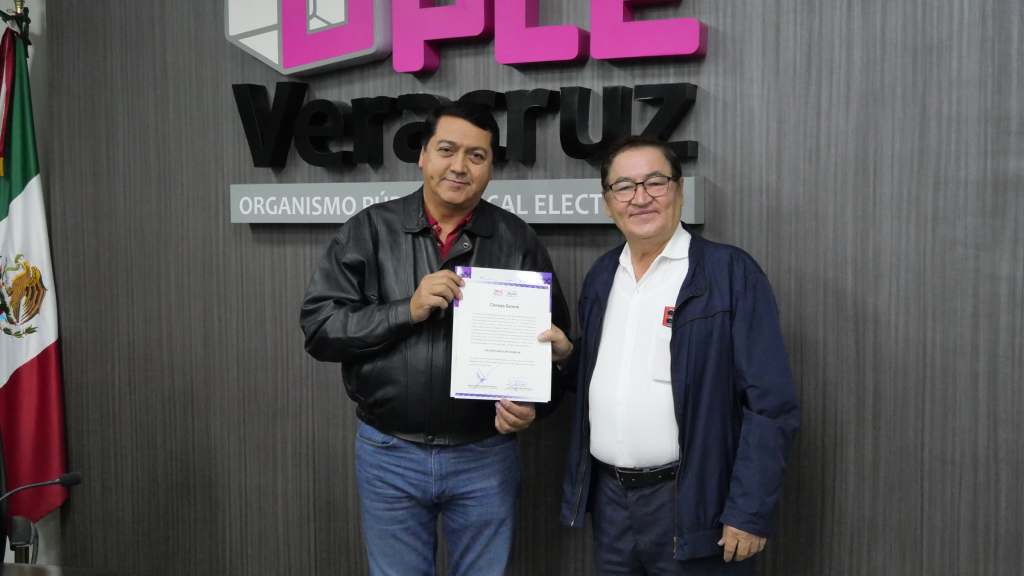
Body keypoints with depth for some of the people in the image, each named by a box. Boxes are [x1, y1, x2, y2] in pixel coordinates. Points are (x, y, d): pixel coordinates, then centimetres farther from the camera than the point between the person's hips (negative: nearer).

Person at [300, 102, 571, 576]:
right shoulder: (369, 230, -4)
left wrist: (532, 405, -16)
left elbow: (553, 341, 2)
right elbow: (318, 328, -8)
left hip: (486, 456, 1)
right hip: (389, 453, 0)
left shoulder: (517, 240, -2)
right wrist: (408, 310, -20)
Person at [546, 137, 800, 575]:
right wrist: (566, 354, -1)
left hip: (691, 502, -5)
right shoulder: (601, 275, 7)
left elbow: (771, 405, -13)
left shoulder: (731, 272, -11)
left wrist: (749, 513, -15)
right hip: (608, 497, 5)